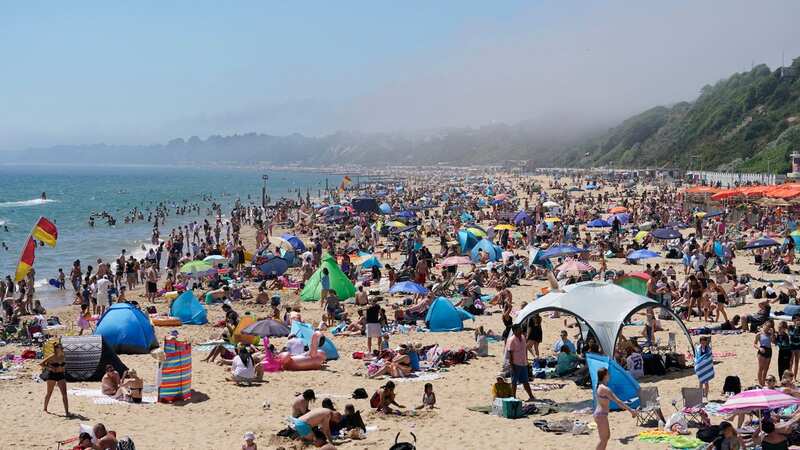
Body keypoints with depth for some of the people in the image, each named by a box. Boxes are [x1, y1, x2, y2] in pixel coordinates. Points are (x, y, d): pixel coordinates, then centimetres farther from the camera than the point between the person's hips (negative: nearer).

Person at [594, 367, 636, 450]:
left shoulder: (600, 386, 10)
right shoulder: (605, 389, -21)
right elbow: (617, 401, -22)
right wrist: (630, 410, -18)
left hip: (600, 414, 10)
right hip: (601, 415, -10)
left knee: (607, 436, 21)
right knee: (603, 440, -2)